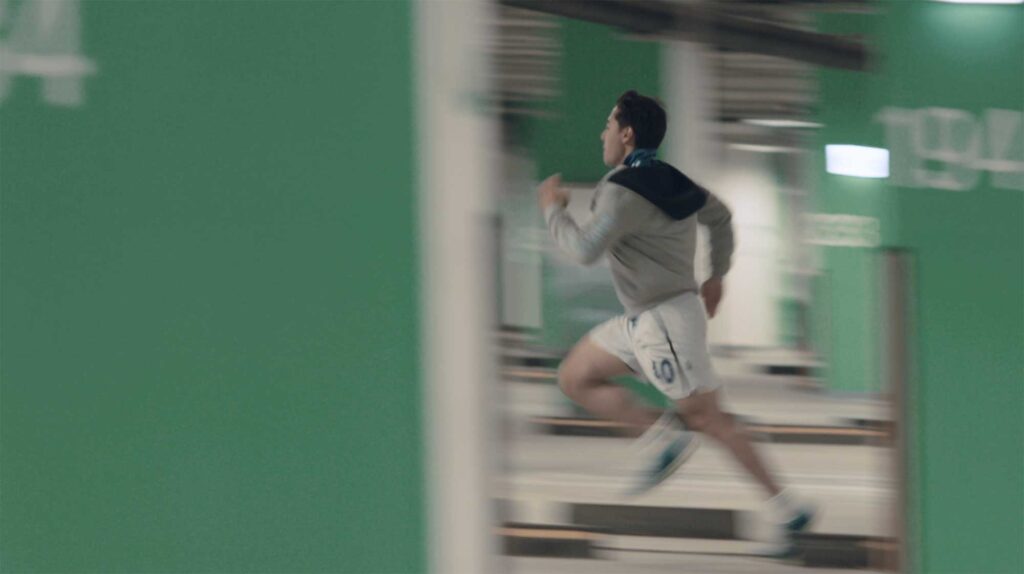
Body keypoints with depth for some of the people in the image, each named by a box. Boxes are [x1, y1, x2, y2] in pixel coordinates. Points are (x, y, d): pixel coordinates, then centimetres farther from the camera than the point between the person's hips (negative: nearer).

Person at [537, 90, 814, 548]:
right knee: (574, 378, 11)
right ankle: (664, 436, 1)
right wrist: (717, 276, 32)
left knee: (708, 419, -5)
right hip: (644, 319, 10)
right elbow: (720, 216, 24)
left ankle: (786, 507, -2)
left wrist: (553, 210, -11)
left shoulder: (625, 191, -20)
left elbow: (585, 250, -28)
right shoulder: (668, 180, 10)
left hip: (666, 320, -10)